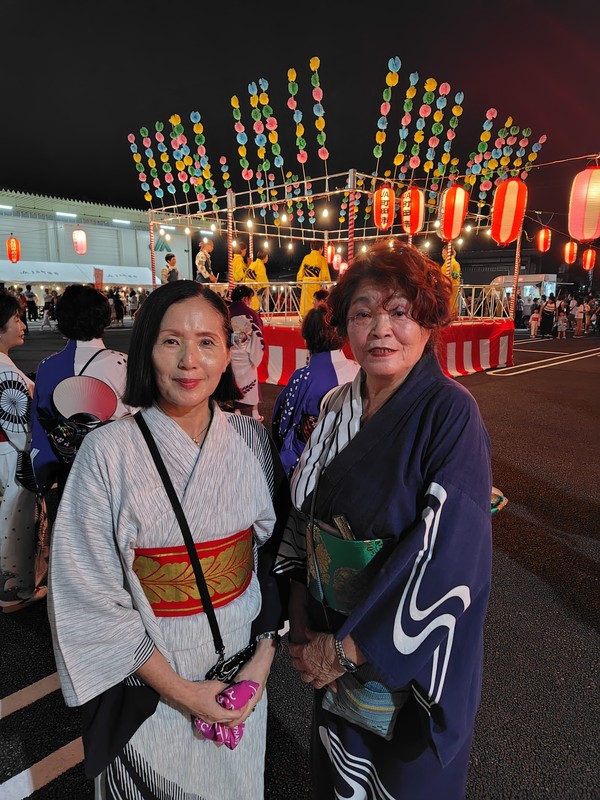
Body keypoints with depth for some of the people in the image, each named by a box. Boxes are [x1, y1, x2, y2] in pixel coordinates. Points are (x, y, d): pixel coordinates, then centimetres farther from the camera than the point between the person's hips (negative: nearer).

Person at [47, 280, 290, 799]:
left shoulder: (251, 440, -8)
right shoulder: (108, 452, -18)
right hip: (146, 678, -2)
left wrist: (264, 654, -7)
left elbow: (274, 552, 0)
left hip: (241, 671, 3)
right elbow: (89, 595, -15)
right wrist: (179, 689, -13)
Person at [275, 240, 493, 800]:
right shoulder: (338, 407, -4)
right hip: (331, 641, 5)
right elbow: (302, 513, 3)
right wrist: (300, 614, -3)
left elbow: (446, 554, -26)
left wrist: (349, 647, -20)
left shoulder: (451, 412, -21)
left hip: (412, 656, -4)